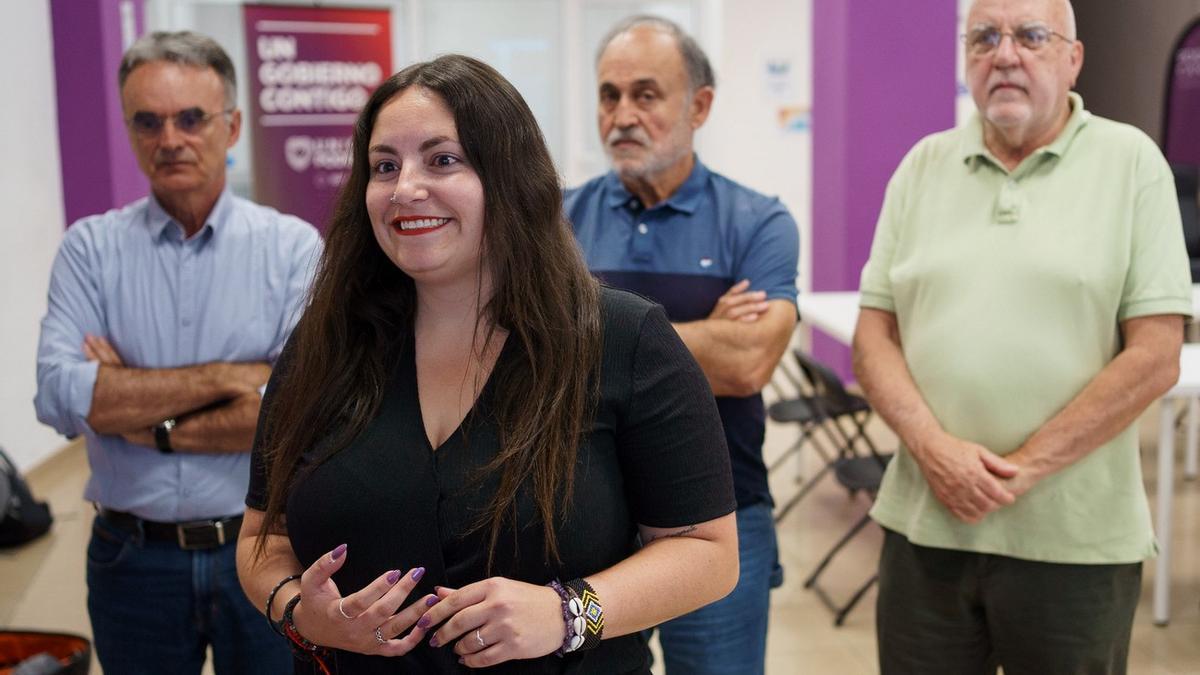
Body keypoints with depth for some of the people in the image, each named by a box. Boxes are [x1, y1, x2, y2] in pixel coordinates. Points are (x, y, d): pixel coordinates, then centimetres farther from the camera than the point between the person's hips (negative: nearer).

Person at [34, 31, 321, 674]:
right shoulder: (90, 248, -1)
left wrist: (147, 423, -13)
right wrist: (222, 377, -18)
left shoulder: (293, 246, -6)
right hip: (132, 562, 1)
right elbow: (58, 396, -15)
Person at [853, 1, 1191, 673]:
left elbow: (1156, 357, -7)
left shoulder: (1131, 162, -2)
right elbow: (873, 335, 4)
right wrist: (934, 447, -12)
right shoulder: (924, 166, 7)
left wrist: (1023, 468, -12)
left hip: (1074, 541, -2)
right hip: (925, 525, 3)